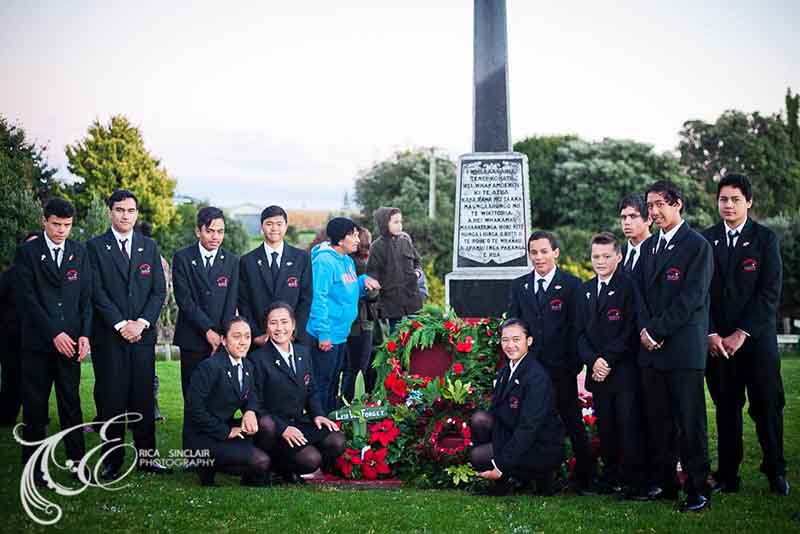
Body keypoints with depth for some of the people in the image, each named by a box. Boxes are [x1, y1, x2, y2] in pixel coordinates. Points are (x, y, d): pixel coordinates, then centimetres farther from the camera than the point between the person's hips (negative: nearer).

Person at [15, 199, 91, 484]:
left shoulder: (79, 252, 10)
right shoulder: (27, 253, -1)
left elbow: (86, 296, 8)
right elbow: (27, 298, -7)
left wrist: (84, 335, -3)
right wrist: (54, 334, -13)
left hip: (70, 340, 2)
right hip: (37, 342, -2)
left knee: (71, 403, 5)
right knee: (35, 406, 3)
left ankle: (77, 460, 11)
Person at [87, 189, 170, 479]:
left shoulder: (149, 246, 12)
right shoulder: (95, 246, 3)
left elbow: (159, 290, 7)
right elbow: (97, 291, -5)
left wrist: (141, 323, -7)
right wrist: (121, 325, -12)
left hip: (143, 333, 3)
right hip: (108, 335, -2)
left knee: (143, 396, 4)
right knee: (111, 398, -1)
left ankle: (146, 455, 11)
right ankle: (112, 458, 6)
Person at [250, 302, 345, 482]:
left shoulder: (303, 353, 13)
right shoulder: (258, 359, -8)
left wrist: (318, 414, -1)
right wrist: (282, 428, -20)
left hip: (301, 422, 7)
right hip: (274, 429, -7)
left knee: (337, 442, -16)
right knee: (311, 459, -25)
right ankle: (282, 467, 5)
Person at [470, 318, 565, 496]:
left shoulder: (537, 377, -22)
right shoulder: (506, 370, 4)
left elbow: (528, 427, -25)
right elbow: (497, 413, 4)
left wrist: (501, 467, -24)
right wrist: (498, 458, -8)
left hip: (543, 448, -8)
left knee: (478, 457, -16)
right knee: (479, 419, -10)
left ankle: (538, 475, 1)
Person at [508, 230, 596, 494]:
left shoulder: (571, 285, -1)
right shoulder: (519, 286, 10)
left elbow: (576, 328, -4)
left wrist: (575, 366, -9)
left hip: (561, 370, -3)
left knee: (574, 424, 5)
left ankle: (585, 479, 15)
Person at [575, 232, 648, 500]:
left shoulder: (629, 287, -5)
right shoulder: (584, 290, 15)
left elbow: (630, 332, -9)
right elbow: (580, 332, 12)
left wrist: (608, 361, -12)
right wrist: (593, 360, -4)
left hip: (625, 370, -5)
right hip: (597, 372, 5)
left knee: (630, 425, -5)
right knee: (605, 427, 9)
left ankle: (636, 483, 1)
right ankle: (610, 478, 18)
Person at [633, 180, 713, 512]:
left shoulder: (697, 246, -6)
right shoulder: (648, 246, 16)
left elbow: (690, 297, -12)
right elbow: (639, 291, 13)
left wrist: (656, 330, -12)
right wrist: (644, 329, -3)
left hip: (684, 348, -6)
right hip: (651, 348, 7)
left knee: (690, 422, -2)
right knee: (657, 421, 10)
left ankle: (697, 490, 6)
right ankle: (665, 484, 19)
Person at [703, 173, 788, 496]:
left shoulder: (765, 239, 0)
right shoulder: (706, 240, 6)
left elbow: (770, 293, -6)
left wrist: (741, 334, -11)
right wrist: (711, 334, -6)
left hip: (756, 338, -2)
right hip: (717, 340, 2)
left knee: (767, 407, 3)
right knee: (726, 409, 6)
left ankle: (775, 473, 16)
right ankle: (727, 476, 11)